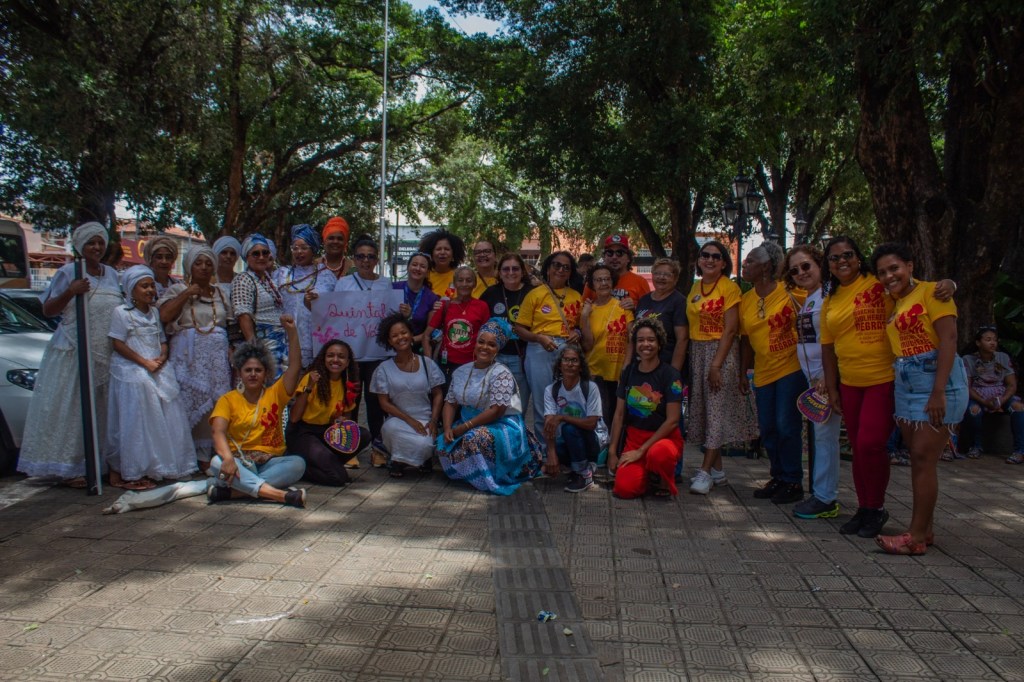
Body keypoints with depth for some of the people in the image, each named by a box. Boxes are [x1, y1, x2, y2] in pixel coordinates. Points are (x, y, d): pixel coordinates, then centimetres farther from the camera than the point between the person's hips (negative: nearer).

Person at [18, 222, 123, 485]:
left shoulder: (112, 274, 16)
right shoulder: (68, 272, 0)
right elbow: (48, 310, -1)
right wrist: (70, 292, -15)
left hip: (106, 355, 5)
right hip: (73, 352, -5)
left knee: (100, 410, 7)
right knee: (71, 408, -6)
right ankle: (69, 467, -4)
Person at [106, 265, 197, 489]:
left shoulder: (154, 312, 15)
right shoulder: (121, 312, -4)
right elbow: (118, 344, -9)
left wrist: (162, 357, -4)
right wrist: (144, 362, -16)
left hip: (158, 371, 7)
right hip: (131, 372, -6)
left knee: (164, 419, 6)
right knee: (137, 422, -6)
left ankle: (162, 466, 16)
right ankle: (133, 472, 1)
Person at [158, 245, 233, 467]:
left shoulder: (220, 293, 18)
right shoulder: (177, 290, 6)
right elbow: (164, 316, -12)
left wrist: (230, 353, 6)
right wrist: (187, 293, -8)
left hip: (217, 357, 4)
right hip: (189, 356, -3)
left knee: (216, 405, 0)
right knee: (191, 404, -6)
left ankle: (212, 454, 7)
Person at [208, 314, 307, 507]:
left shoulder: (275, 394, 10)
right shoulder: (227, 400, 6)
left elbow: (295, 367, -3)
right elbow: (218, 433, -10)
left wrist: (292, 332, -14)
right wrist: (229, 459, -30)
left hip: (270, 462, 1)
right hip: (240, 462, -1)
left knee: (297, 463, -29)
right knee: (217, 463, -34)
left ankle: (231, 490, -33)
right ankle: (282, 495, -42)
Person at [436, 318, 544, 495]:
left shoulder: (501, 374, -14)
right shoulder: (461, 372, 7)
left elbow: (496, 411, -21)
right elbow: (450, 403, 7)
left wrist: (465, 427, -20)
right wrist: (448, 428, -12)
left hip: (502, 426, -7)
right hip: (471, 426, 7)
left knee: (475, 438, -35)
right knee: (444, 443, -17)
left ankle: (486, 479, -14)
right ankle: (472, 473, 5)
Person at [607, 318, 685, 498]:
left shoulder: (670, 374, -9)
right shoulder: (629, 372, 5)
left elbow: (672, 420, -13)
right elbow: (619, 414, 7)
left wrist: (641, 450, -15)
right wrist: (612, 451, 2)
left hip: (664, 437, -3)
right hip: (633, 436, 3)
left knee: (658, 454, -40)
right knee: (625, 489, -21)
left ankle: (665, 481, -5)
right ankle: (646, 472, 14)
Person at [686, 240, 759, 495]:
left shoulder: (729, 287, -8)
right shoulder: (695, 288, 11)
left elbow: (730, 328, -13)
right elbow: (691, 325, 12)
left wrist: (716, 364, -17)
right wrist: (688, 359, 4)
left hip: (722, 352, -7)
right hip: (697, 352, 7)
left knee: (717, 410, -5)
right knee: (702, 410, 8)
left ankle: (706, 472, -4)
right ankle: (717, 469, 18)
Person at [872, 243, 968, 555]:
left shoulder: (930, 291, -8)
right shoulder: (892, 304, 15)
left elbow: (948, 340, -15)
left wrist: (938, 392, -21)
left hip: (936, 380, -8)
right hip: (905, 385, 8)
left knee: (923, 459, -7)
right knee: (918, 460, 11)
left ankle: (916, 537, -3)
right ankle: (925, 529, 20)